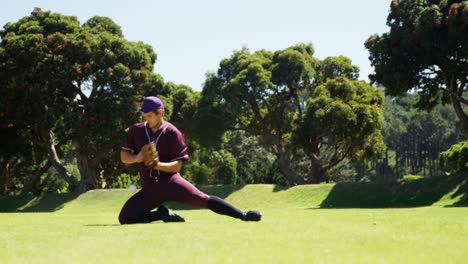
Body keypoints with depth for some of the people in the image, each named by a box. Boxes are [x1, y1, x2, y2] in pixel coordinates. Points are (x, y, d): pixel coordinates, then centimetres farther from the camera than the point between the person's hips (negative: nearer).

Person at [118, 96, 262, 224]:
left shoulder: (172, 133, -6)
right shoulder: (136, 131, 3)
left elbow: (177, 166, -9)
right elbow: (124, 157, 6)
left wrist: (158, 165, -28)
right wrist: (136, 158, -17)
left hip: (170, 181, -3)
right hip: (149, 187, 3)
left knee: (203, 199, -21)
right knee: (125, 217, -13)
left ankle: (243, 215, -16)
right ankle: (162, 214, 4)